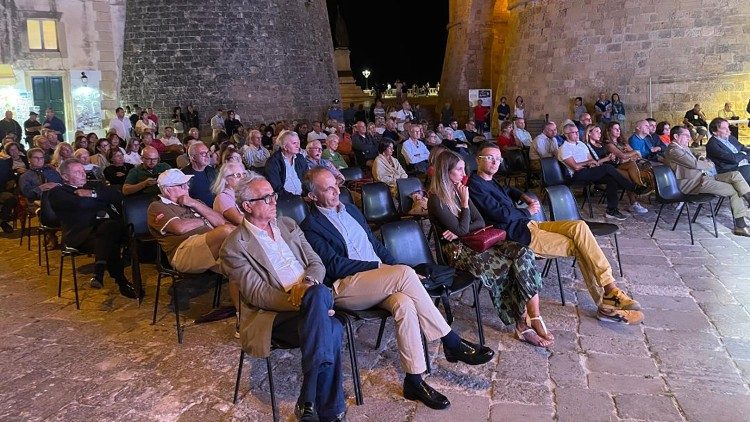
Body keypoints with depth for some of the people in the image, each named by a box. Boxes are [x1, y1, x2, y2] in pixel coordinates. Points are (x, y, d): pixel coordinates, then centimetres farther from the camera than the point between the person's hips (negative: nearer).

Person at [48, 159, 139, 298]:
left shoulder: (93, 186, 31)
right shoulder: (57, 192, 15)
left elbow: (117, 196, 13)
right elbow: (79, 204, -6)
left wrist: (93, 194, 2)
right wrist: (103, 197, 9)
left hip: (108, 224, 3)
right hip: (80, 233, -3)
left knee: (109, 226, -36)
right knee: (109, 243, -36)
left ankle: (99, 274, -40)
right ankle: (122, 283, -34)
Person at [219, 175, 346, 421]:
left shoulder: (288, 225, 19)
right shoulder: (234, 246, 0)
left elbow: (316, 263, 15)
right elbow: (257, 294, -9)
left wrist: (306, 285, -10)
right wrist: (305, 301, -21)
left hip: (309, 301, 5)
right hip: (273, 314, -5)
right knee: (330, 329, -34)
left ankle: (308, 402, -27)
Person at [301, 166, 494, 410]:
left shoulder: (351, 210, 21)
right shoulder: (311, 226, -1)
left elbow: (375, 244, 23)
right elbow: (334, 266, -11)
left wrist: (394, 268, 7)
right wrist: (377, 266, -14)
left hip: (378, 280, 6)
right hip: (344, 287, -6)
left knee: (404, 303, -28)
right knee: (405, 273, -28)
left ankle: (414, 381, -23)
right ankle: (453, 344, -21)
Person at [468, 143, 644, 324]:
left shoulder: (489, 182, 18)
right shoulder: (475, 184, -13)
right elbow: (501, 214, -20)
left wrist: (524, 196, 18)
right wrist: (528, 211, -3)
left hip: (528, 224, 9)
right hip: (517, 234, -9)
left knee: (579, 226, -10)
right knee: (579, 246, -13)